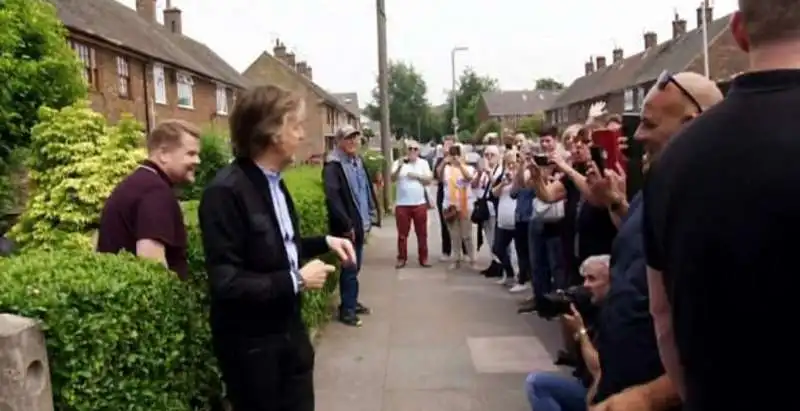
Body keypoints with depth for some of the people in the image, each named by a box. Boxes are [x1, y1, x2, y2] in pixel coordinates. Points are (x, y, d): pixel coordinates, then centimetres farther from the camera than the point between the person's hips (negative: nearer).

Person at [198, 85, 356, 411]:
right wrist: (296, 281, -22)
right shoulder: (225, 191, -23)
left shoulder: (274, 183, 6)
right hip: (251, 345, -8)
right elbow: (225, 284, -26)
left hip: (289, 330, 8)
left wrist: (324, 242, 3)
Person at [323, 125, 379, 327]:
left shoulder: (358, 161, 13)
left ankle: (352, 302, 29)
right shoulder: (333, 165, -14)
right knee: (350, 268, -2)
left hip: (360, 223, 8)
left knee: (355, 266, 16)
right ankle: (347, 309, 9)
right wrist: (346, 224, -21)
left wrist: (369, 215, 11)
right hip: (346, 226, -8)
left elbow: (367, 188, 19)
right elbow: (332, 197, -22)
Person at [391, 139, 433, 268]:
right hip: (402, 204, -1)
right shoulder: (398, 163, 2)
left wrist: (417, 176, -12)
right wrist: (400, 166, -26)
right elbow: (393, 179, -12)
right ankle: (402, 258, 12)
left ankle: (423, 258, 13)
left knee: (422, 233, 5)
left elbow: (429, 180, 2)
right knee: (402, 234, 4)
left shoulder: (423, 163, 8)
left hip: (420, 203, 1)